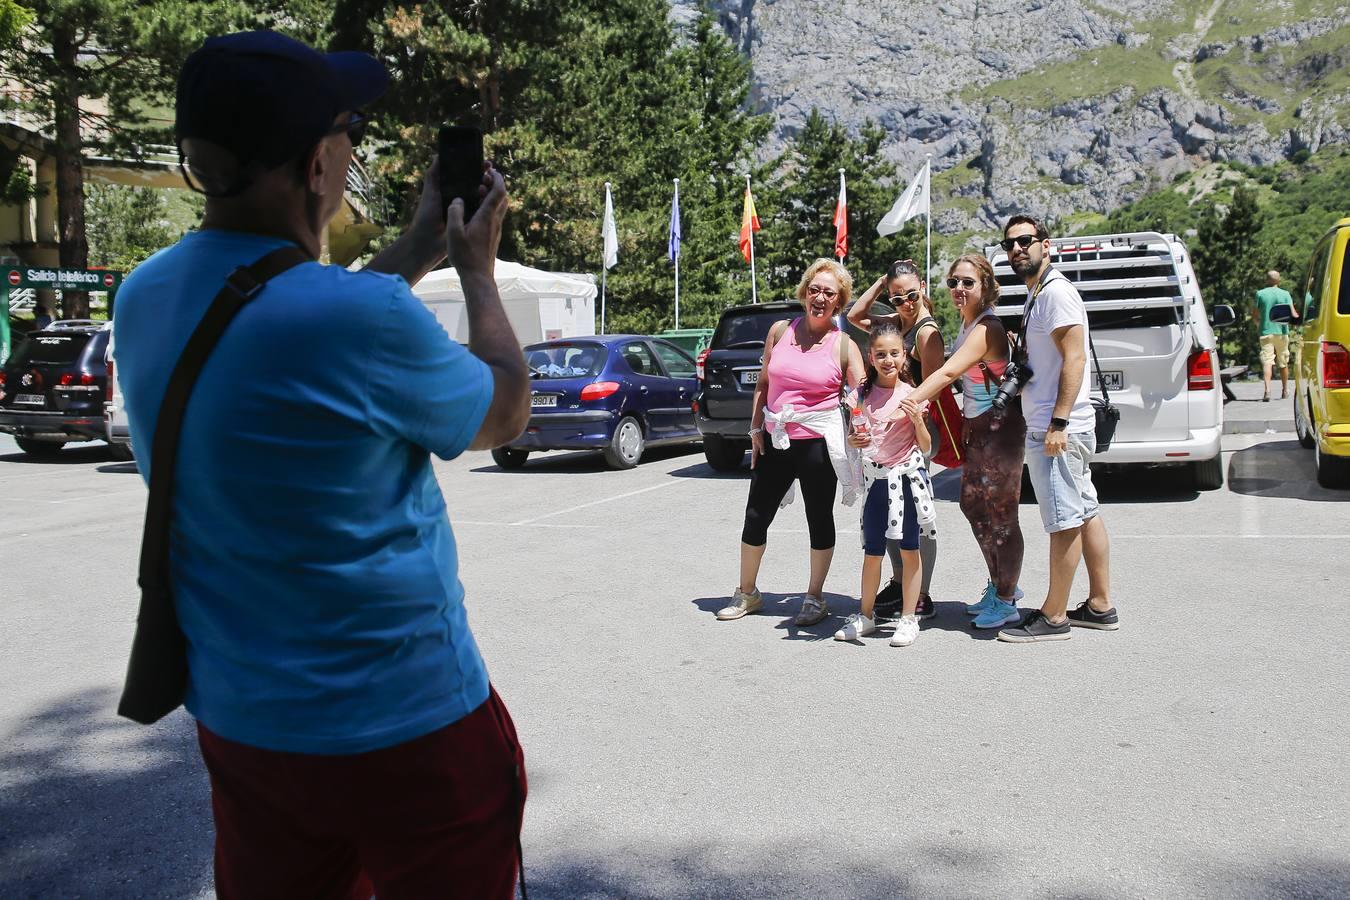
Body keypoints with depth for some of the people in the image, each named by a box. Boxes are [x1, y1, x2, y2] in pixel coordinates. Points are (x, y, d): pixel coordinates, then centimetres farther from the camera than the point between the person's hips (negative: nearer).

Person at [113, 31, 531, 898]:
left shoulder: (146, 296, -3)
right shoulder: (364, 315, -26)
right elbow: (505, 414, -6)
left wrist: (414, 253, 16)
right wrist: (478, 266, 7)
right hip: (403, 730, -6)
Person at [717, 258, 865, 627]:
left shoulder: (844, 345, -3)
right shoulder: (781, 331, 6)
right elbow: (763, 384, 12)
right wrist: (756, 430, 7)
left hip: (818, 443, -3)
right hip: (775, 441, 3)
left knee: (819, 519, 8)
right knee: (756, 517, 8)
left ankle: (814, 598, 22)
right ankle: (747, 593, 24)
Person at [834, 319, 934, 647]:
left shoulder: (912, 395, -3)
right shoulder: (862, 395, 3)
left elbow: (926, 447, -1)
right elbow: (852, 436, 13)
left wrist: (917, 420, -18)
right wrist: (853, 441, -9)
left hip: (907, 476, -2)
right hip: (874, 478, 2)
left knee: (909, 549, 3)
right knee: (872, 551, 9)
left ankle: (908, 619, 12)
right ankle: (865, 616, 21)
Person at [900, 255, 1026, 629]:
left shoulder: (987, 328, -20)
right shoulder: (967, 324, 10)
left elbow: (948, 373, -31)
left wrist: (905, 405, -36)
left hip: (1000, 426, -10)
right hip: (977, 427, 10)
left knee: (1001, 515, -2)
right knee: (973, 506, 15)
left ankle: (1006, 601, 9)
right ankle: (1000, 585, 31)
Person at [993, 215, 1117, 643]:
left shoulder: (1055, 291, -13)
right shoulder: (1037, 295, 19)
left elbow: (1074, 358, -20)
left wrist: (1057, 422, -24)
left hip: (1056, 430, -11)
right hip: (1052, 428, 11)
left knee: (1065, 521, -4)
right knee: (1085, 514, 13)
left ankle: (1053, 616, 1)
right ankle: (1100, 606, 21)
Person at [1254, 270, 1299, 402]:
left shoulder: (1260, 294, -1)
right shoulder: (1285, 294, 1)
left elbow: (1254, 316, 1)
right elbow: (1293, 314, -5)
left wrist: (1259, 325, 21)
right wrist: (1299, 318, 18)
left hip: (1266, 331, -1)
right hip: (1282, 331, 2)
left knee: (1267, 361, -9)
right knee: (1283, 362, 14)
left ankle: (1267, 390, -27)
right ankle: (1285, 391, 26)